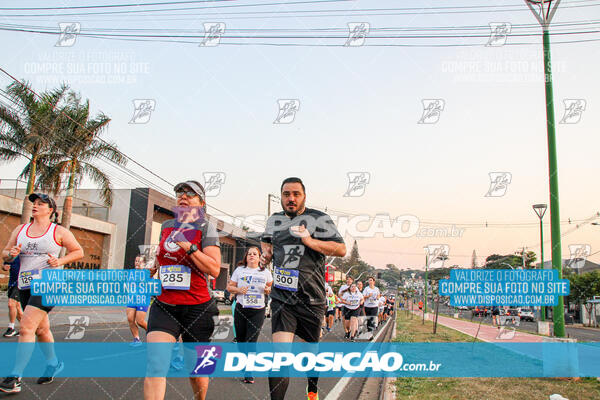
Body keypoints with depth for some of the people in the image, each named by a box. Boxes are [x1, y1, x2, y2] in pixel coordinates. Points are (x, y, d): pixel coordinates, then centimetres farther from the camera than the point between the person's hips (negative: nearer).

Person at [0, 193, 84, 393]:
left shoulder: (59, 231, -2)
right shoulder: (20, 229, 12)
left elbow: (78, 252, 3)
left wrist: (59, 261, -12)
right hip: (25, 286, 6)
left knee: (26, 327, -15)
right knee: (41, 329, 16)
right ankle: (53, 364, 34)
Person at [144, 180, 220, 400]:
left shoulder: (205, 227, -4)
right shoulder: (166, 226, 10)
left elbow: (214, 269, -15)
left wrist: (189, 246, -20)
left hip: (197, 308, -3)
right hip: (163, 305, 3)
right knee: (155, 364, -15)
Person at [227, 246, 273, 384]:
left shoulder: (265, 272, 5)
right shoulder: (239, 270, 5)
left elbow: (271, 285, 18)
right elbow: (229, 286, 8)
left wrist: (268, 289, -5)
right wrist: (238, 290, -12)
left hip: (258, 311, -2)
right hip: (241, 309, 2)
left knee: (251, 341, -9)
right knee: (240, 339, 12)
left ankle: (249, 373, -4)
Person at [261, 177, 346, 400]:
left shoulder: (319, 219, -4)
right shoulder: (274, 220, 10)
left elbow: (341, 249, -12)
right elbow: (266, 240, 32)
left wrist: (310, 241, -23)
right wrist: (266, 253, 11)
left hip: (311, 298, -1)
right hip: (281, 297, 2)